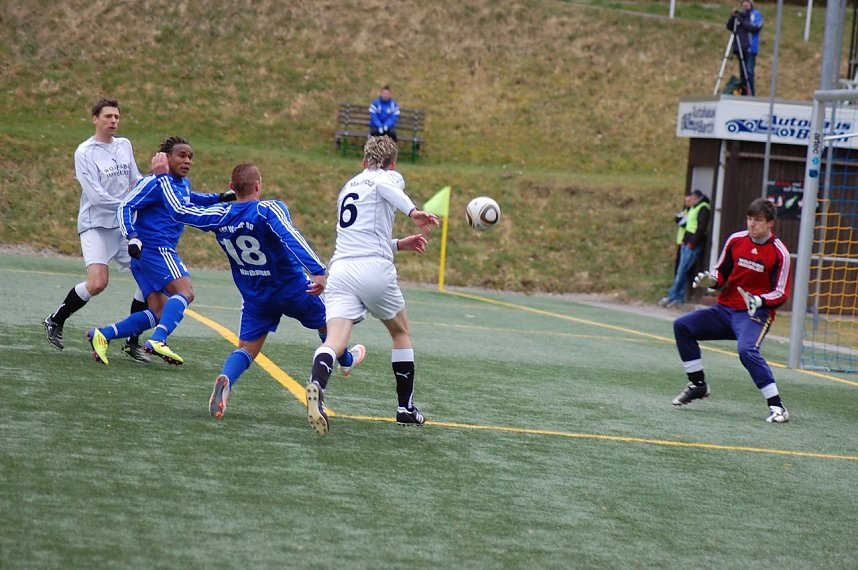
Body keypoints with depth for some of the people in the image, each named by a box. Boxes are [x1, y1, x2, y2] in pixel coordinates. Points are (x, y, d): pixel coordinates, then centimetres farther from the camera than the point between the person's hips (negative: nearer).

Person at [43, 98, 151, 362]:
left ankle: (132, 341, 9)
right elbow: (95, 195, -17)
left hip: (125, 226, 6)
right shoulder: (85, 152, -10)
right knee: (97, 283, -22)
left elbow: (136, 180, 18)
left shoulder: (125, 145, 10)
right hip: (96, 224, -6)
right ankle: (56, 320, 3)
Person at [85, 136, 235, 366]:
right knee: (185, 292, -24)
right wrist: (132, 237, -27)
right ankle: (157, 341, -37)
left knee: (158, 313, 5)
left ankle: (102, 335, 2)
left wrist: (218, 198, 31)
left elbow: (188, 199, 42)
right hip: (155, 249, -10)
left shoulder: (183, 183, 18)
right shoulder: (156, 182, -10)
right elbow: (126, 207, -14)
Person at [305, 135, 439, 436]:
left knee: (335, 340, -14)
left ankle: (316, 385, -45)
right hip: (375, 270, -4)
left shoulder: (348, 187, 29)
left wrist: (398, 244, 45)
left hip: (340, 268, 4)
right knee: (401, 333, 20)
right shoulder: (390, 177, 9)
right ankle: (406, 408, 24)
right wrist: (413, 211, -30)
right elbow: (384, 185, -18)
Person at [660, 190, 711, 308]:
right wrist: (684, 240, 13)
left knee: (681, 271, -8)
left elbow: (701, 227, -19)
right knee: (681, 272, 8)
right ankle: (679, 297, 11)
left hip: (694, 246, -10)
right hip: (687, 244, 10)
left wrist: (692, 243, -19)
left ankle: (672, 296, -5)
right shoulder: (693, 208, 19)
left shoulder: (703, 208, -11)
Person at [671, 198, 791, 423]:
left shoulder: (779, 253, -8)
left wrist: (760, 301, -26)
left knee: (747, 350, -33)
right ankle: (698, 385, 4)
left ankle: (777, 406, -27)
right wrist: (710, 280, -10)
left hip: (755, 314, -6)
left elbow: (781, 294, -7)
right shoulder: (736, 240, 4)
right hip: (725, 309, 6)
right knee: (682, 326, -7)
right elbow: (721, 273, 13)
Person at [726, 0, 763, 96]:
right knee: (742, 72, 6)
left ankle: (750, 94, -13)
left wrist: (743, 22, -18)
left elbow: (757, 27, -13)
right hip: (740, 48, 5)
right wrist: (732, 17, -5)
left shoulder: (756, 14, 2)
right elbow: (729, 27, 12)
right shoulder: (740, 14, 15)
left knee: (749, 71, -12)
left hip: (750, 48, -5)